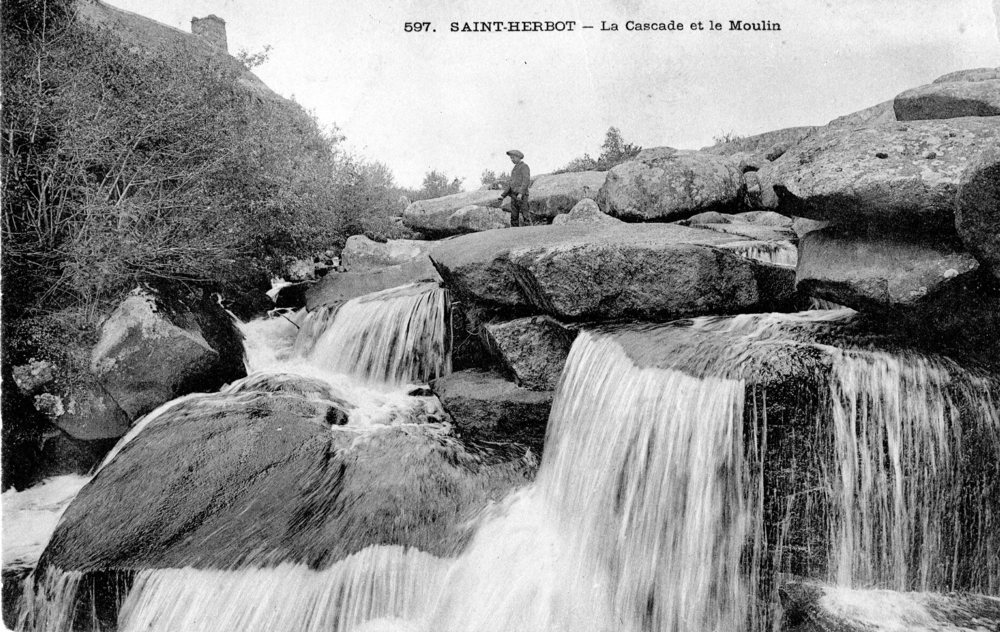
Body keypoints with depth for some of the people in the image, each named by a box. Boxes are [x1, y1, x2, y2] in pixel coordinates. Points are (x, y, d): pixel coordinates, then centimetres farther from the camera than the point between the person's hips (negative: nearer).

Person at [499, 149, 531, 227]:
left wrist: (520, 193, -29)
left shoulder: (524, 166, -3)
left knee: (524, 216, -10)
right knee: (514, 217, 2)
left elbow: (526, 181, -16)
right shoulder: (515, 168, 25)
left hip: (522, 195, -8)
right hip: (514, 196, 8)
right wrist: (503, 196, 15)